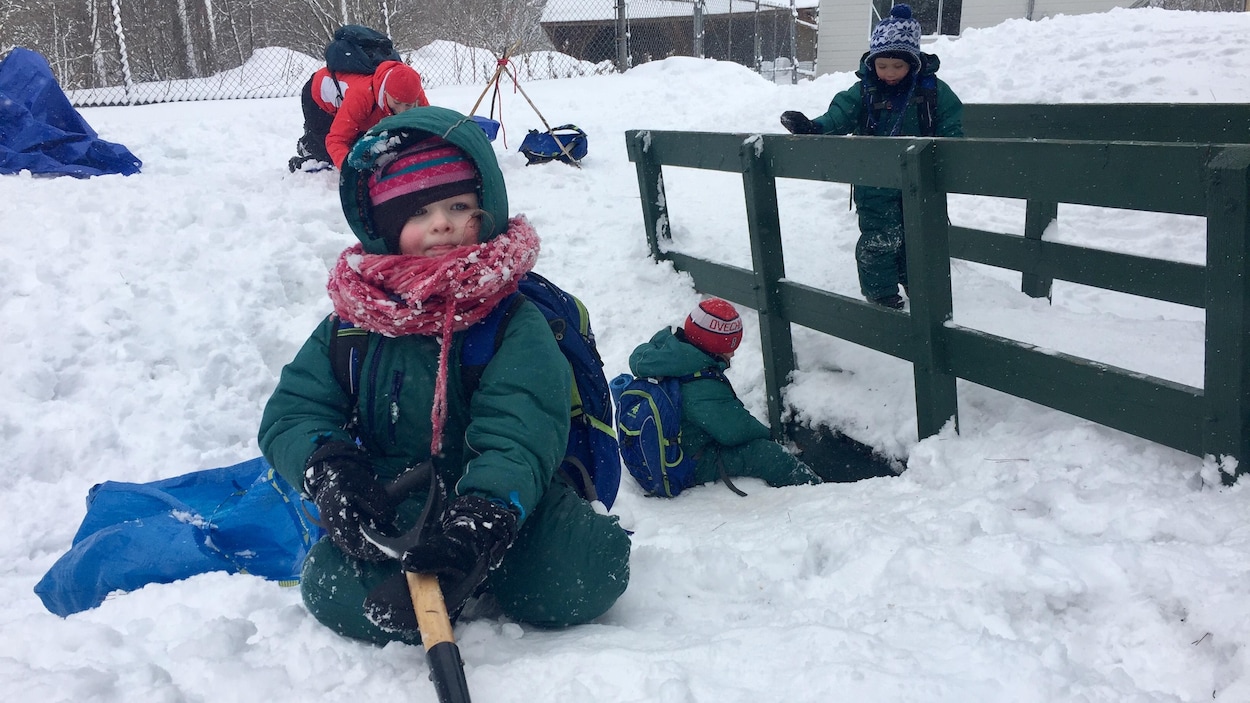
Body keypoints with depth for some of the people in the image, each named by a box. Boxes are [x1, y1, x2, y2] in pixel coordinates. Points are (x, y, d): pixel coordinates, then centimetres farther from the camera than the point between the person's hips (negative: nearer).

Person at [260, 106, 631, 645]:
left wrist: (482, 518, -40)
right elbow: (291, 413, 2)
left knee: (579, 578, -30)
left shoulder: (516, 322, -7)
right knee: (333, 590, -30)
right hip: (386, 522, 2)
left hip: (501, 513, -1)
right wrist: (330, 470, -21)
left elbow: (519, 437, -21)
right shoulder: (353, 320, 5)